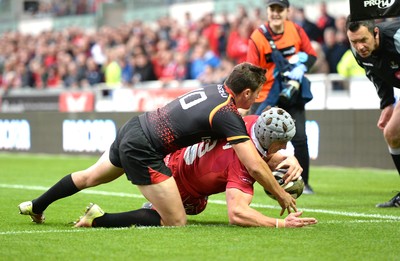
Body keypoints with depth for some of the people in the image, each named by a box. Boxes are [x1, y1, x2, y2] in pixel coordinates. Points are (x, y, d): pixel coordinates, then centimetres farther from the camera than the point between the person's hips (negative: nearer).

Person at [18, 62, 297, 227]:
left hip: (132, 127, 9)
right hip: (142, 151, -9)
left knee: (89, 177, 33)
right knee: (176, 222, -9)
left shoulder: (214, 89, 6)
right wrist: (282, 195, -8)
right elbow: (255, 167, -23)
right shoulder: (229, 115, -18)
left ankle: (35, 206, 51)